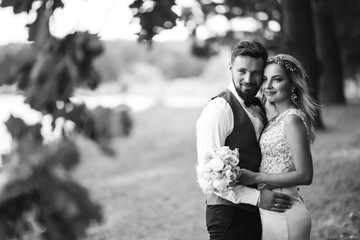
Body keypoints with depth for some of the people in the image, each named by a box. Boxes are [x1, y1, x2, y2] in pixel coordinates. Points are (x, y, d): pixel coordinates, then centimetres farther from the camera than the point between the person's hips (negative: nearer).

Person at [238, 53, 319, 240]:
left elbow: (304, 175, -19)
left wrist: (255, 177, -18)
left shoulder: (293, 119, -15)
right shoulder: (277, 119, 10)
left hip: (283, 214, -8)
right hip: (269, 210, 8)